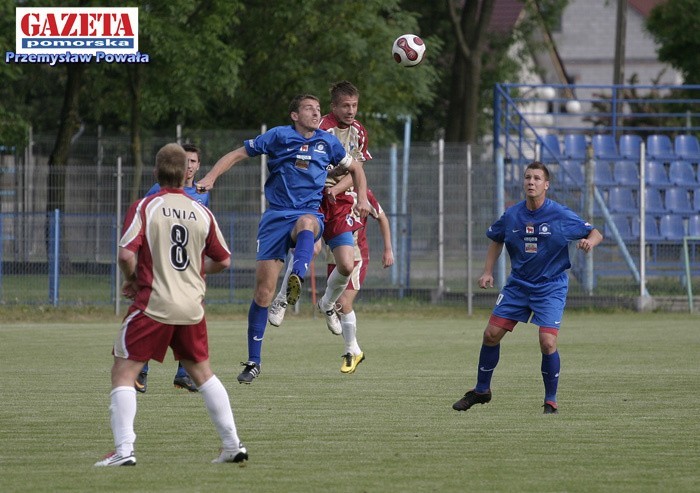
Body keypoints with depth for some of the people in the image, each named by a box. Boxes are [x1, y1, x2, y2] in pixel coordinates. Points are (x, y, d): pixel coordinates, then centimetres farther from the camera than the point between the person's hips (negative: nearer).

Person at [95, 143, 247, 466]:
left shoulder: (144, 207, -7)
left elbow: (126, 254, -17)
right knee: (202, 372, 19)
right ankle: (233, 445, 17)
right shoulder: (202, 213, 5)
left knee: (123, 373, 2)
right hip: (192, 307, 4)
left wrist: (132, 280, 3)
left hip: (153, 305, -4)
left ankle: (124, 450, -10)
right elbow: (222, 260, 12)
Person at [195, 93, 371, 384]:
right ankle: (254, 361, 2)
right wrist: (210, 178, -6)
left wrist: (362, 197, 14)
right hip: (276, 215, -1)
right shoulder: (279, 136, 4)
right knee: (263, 289, -7)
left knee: (306, 223, -41)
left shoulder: (328, 142, 12)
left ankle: (297, 278, -67)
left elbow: (354, 168, 28)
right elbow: (237, 155, 6)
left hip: (309, 212, 1)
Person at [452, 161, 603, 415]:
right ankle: (481, 390, 22)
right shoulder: (512, 215, -2)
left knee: (547, 342, -16)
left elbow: (595, 234, -8)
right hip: (517, 284, 4)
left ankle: (551, 401, 1)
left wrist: (589, 241, -31)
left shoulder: (561, 215, -13)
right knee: (491, 334, 2)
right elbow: (497, 239, 17)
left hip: (550, 287, -4)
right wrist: (488, 272, 7)